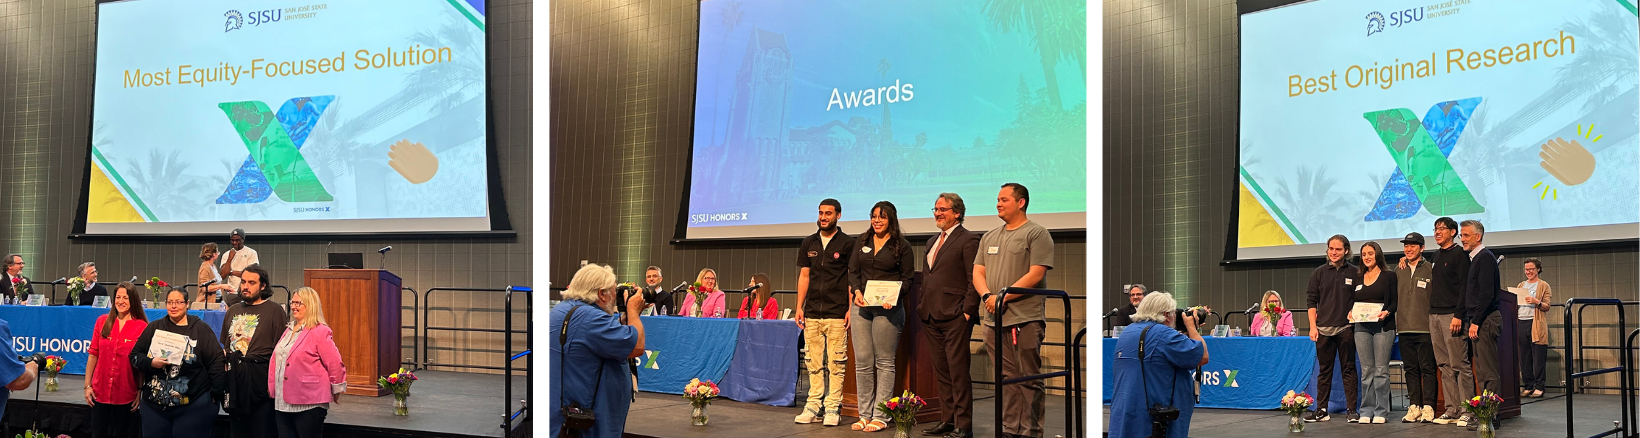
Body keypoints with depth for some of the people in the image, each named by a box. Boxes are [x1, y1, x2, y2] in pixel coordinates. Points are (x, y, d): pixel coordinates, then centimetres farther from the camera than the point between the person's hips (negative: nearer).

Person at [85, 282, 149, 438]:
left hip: (126, 394, -2)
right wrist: (87, 385, 3)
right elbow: (93, 355, 6)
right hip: (100, 391, 3)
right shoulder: (102, 322, 2)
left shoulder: (142, 327, -6)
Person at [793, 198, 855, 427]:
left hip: (837, 314, -4)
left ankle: (833, 408, 2)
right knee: (813, 362, 5)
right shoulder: (808, 243, 13)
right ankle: (814, 406, 10)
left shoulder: (847, 243, 0)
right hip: (812, 313, 4)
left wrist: (851, 309, -8)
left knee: (836, 363, -4)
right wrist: (799, 307, 8)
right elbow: (804, 276, 14)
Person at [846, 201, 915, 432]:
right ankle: (864, 414, 9)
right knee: (862, 362, 3)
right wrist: (857, 291, -7)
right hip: (861, 306, 4)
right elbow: (853, 271, 12)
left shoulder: (902, 246, 3)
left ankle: (880, 416, 2)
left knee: (884, 362, -1)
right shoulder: (862, 242, 14)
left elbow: (907, 278, 1)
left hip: (888, 308, -4)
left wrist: (894, 297, -15)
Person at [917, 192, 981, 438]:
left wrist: (967, 311, -15)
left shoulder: (968, 240, -6)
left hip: (955, 317, -8)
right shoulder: (932, 242, 19)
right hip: (932, 317, 8)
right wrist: (924, 307, 16)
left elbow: (974, 280, -11)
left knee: (958, 371, -6)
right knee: (941, 372, 11)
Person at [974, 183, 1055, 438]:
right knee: (1006, 378, 8)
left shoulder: (1036, 234, -1)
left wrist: (1003, 297, -14)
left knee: (1029, 378, -3)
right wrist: (987, 296, -5)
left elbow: (1036, 274, -11)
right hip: (993, 319, 6)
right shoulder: (989, 237, 19)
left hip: (1025, 319, -6)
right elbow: (978, 272, 15)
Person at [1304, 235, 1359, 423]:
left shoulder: (1354, 273, 4)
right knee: (1324, 370, 6)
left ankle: (1351, 410, 6)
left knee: (1348, 368, 2)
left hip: (1345, 328, -1)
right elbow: (1311, 300, 6)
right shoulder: (1319, 272, 6)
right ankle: (1321, 410, 11)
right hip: (1323, 328, 1)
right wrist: (1313, 326, 0)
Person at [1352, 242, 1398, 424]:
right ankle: (1366, 411, 7)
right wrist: (1350, 312, -2)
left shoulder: (1389, 276, 4)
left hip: (1383, 326, -4)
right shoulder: (1357, 278, 16)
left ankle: (1381, 411, 0)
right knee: (1366, 370, 4)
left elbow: (1395, 301, -1)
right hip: (1362, 327, 4)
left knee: (1381, 369, -4)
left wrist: (1387, 312, -19)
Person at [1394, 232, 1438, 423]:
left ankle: (1428, 407, 2)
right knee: (1410, 369, 8)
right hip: (1404, 328, 5)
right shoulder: (1398, 270, 13)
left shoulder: (1430, 269, -1)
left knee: (1427, 368, -2)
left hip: (1425, 328, -5)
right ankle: (1414, 406, 13)